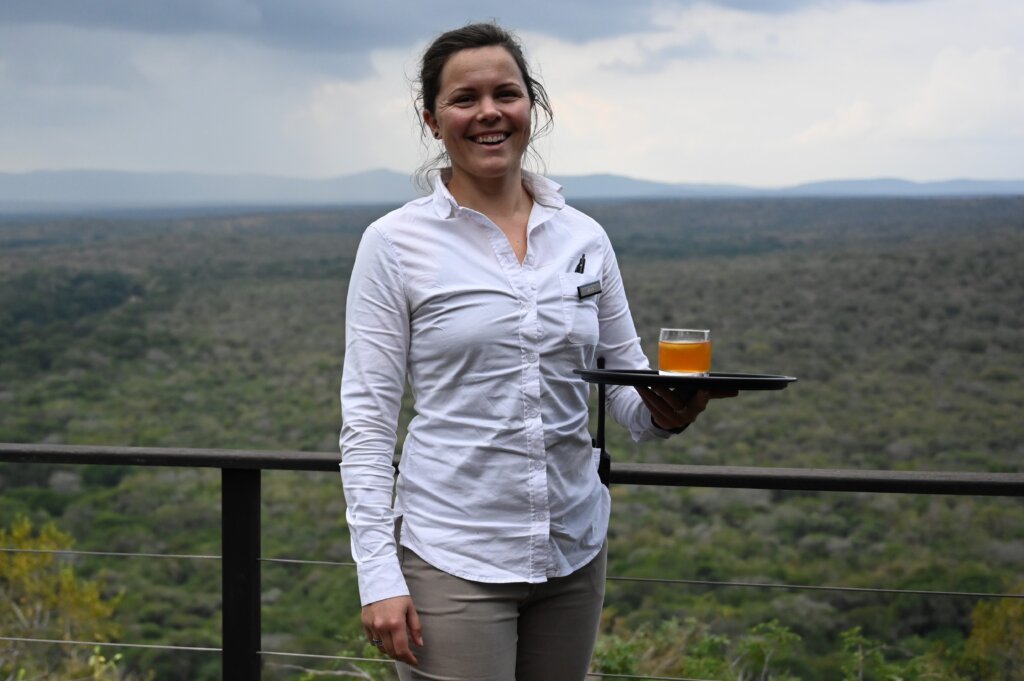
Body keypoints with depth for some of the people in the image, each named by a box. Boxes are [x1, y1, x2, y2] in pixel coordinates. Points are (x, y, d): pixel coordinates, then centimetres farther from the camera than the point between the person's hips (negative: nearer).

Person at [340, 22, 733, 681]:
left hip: (575, 550, 4)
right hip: (453, 560, -4)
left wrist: (663, 411, -13)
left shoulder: (584, 238, 6)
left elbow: (626, 379, 12)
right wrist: (379, 576, -12)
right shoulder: (396, 244, -4)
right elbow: (367, 418, -5)